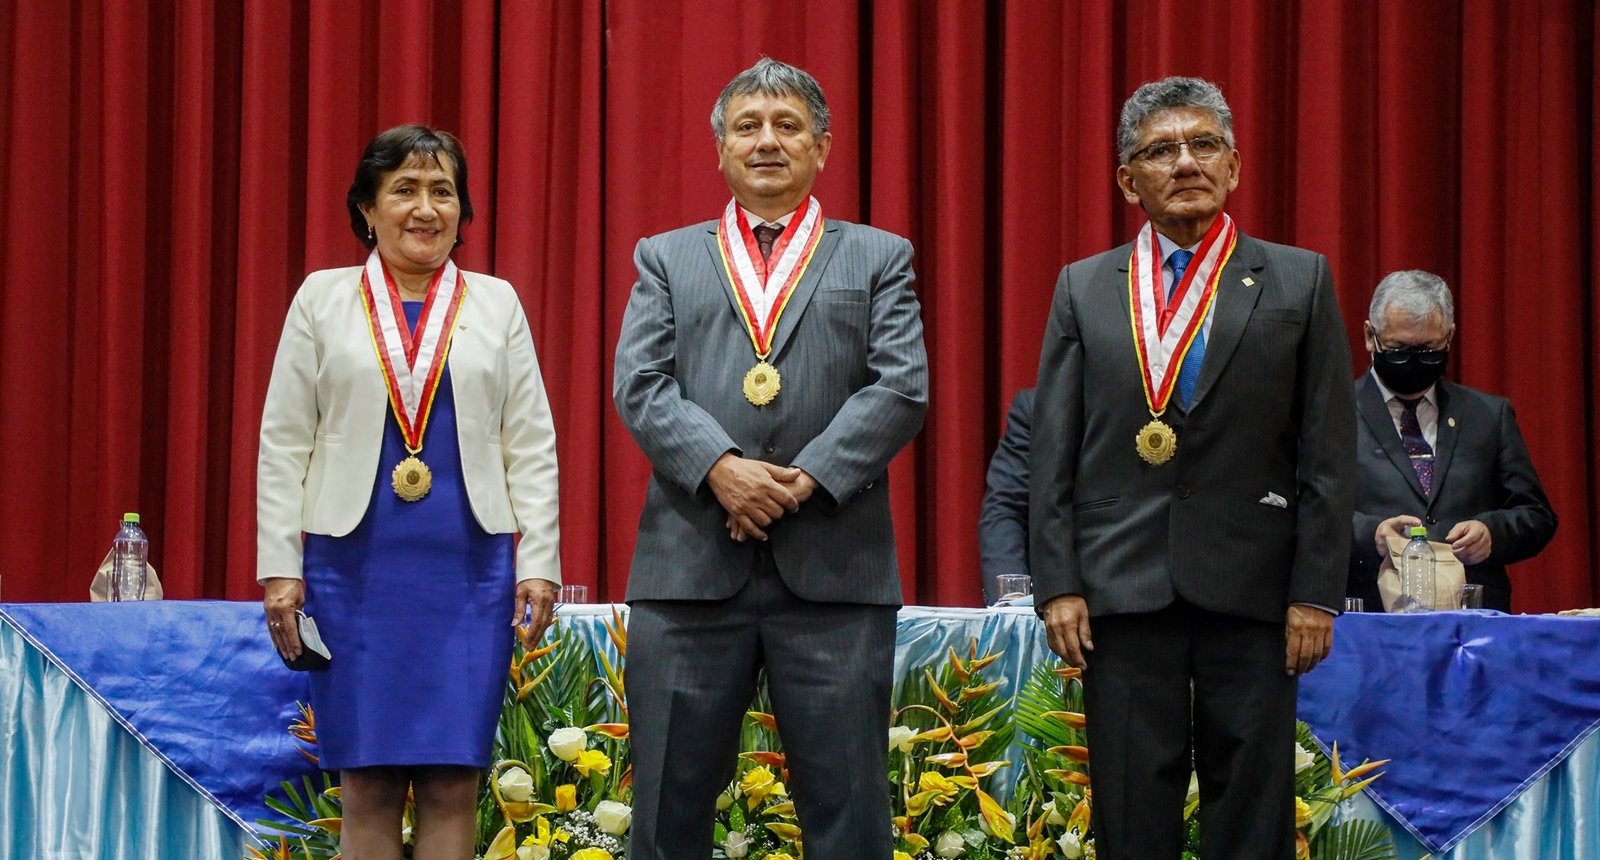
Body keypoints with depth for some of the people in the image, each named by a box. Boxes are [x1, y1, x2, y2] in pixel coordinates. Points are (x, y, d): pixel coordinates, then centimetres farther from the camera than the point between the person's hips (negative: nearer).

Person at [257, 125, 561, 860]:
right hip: (355, 568, 0)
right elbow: (283, 443, 6)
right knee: (367, 785, 1)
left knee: (453, 784, -1)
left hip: (468, 570, 0)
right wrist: (279, 567, -1)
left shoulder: (496, 303, 9)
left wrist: (539, 561, -1)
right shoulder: (323, 298, 7)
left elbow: (532, 445, 7)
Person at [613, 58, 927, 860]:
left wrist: (809, 477, -12)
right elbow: (639, 386, 2)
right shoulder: (666, 258, 16)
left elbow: (902, 387, 0)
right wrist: (720, 466, -15)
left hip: (834, 571, -1)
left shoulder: (879, 258, 13)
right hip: (690, 565, 1)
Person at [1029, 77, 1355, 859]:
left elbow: (1328, 453, 1)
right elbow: (1052, 452, 6)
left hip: (1250, 585, -1)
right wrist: (1057, 584, -2)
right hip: (1122, 587, 1)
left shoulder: (1299, 281, 5)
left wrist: (1317, 591, -5)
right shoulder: (1083, 288, 9)